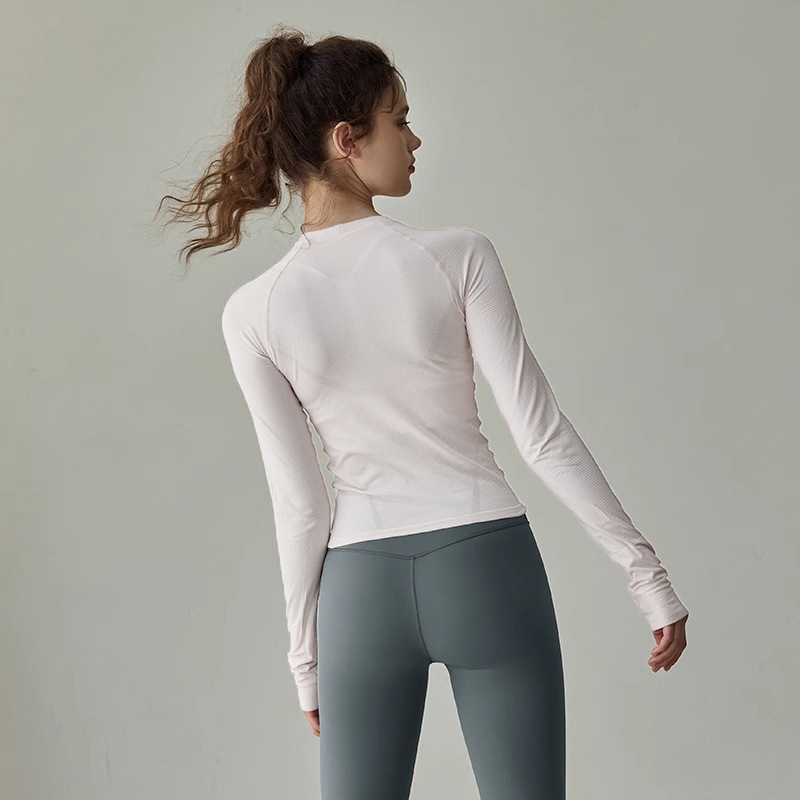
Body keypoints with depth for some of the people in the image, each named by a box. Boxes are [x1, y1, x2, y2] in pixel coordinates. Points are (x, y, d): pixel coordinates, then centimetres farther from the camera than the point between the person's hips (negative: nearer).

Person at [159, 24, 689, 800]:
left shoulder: (253, 313, -5)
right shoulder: (457, 256, -10)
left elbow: (298, 502, -2)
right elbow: (542, 434, -10)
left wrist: (305, 656, 9)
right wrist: (649, 577, -2)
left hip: (362, 586, 2)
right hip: (486, 565, -1)